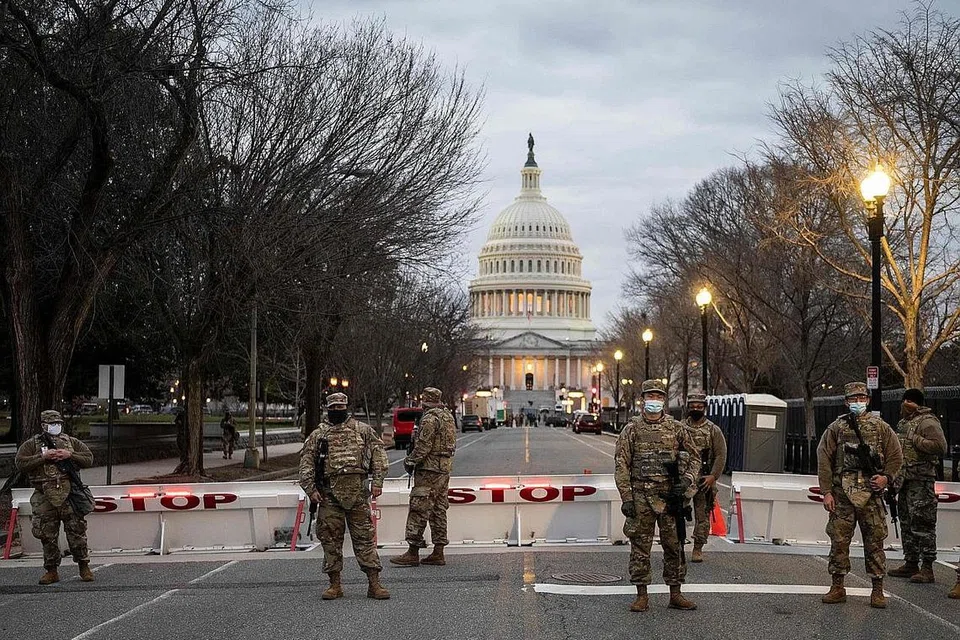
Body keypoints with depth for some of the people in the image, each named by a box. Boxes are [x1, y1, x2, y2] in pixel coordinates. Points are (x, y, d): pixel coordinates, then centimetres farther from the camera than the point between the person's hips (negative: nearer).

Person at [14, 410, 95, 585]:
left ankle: (84, 567, 10)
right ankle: (51, 571, 15)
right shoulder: (32, 444, 6)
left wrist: (70, 455, -8)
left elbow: (89, 459, 7)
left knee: (77, 532, -1)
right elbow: (20, 462, -7)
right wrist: (43, 457, -14)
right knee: (48, 536, 4)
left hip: (69, 494, 0)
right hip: (44, 497, 0)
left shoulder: (71, 442, 12)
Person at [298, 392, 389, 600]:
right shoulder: (318, 435, 12)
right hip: (329, 492, 1)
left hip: (357, 491, -1)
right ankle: (335, 584, 11)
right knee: (331, 539, 3)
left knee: (364, 537, -2)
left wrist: (378, 481, -4)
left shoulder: (363, 430, 10)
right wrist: (311, 489, -4)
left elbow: (378, 452, 6)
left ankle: (374, 583, -2)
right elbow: (306, 463, 8)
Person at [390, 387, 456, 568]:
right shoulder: (448, 416, 14)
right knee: (439, 510, 10)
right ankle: (438, 553, 11)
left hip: (429, 470, -9)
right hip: (445, 468, 9)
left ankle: (413, 552, -7)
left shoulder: (430, 419, -14)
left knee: (419, 510, -6)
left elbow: (423, 446, -18)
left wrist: (410, 461, -5)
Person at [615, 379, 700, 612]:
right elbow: (621, 464, -1)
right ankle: (642, 595, 9)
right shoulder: (632, 429, 1)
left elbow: (694, 458, 14)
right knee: (640, 546, 1)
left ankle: (675, 595, 15)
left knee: (674, 546, 6)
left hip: (670, 496, 2)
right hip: (641, 497, -2)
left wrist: (687, 479, -5)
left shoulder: (677, 428, 7)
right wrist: (626, 497, -8)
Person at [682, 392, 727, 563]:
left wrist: (713, 476, -10)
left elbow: (721, 455, -1)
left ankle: (698, 549, 10)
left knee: (702, 516, 2)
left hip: (704, 481, -1)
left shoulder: (713, 430, 3)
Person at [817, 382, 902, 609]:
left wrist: (886, 477, -6)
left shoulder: (880, 427, 9)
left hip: (871, 493, 0)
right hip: (842, 494, 0)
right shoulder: (836, 428, 8)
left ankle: (878, 590, 8)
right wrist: (826, 491, -3)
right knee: (839, 540, 1)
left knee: (874, 541, 0)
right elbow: (824, 460, 5)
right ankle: (837, 588, 11)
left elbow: (896, 455, 11)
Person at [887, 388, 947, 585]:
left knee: (922, 524, -9)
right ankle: (911, 563, 23)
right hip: (904, 480, 10)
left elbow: (940, 447, -23)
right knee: (907, 523, 14)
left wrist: (916, 440, -18)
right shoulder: (903, 422, 18)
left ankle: (927, 568, -7)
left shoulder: (927, 421, -11)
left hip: (921, 481, -10)